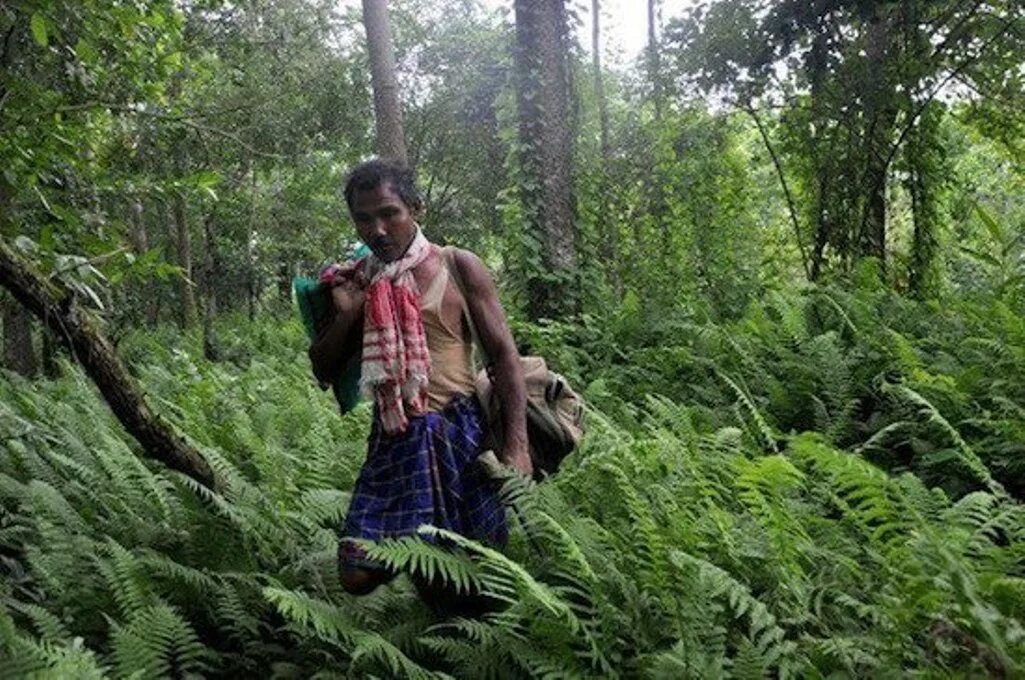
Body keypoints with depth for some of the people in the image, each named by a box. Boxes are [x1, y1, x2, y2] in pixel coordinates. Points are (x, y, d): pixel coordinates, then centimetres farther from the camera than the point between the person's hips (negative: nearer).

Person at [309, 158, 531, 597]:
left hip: (459, 433, -3)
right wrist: (345, 317, -4)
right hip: (392, 442, 3)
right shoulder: (353, 283, 10)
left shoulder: (459, 268, 0)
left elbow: (504, 355, -3)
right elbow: (323, 372, 15)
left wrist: (516, 445, -12)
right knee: (358, 576, -1)